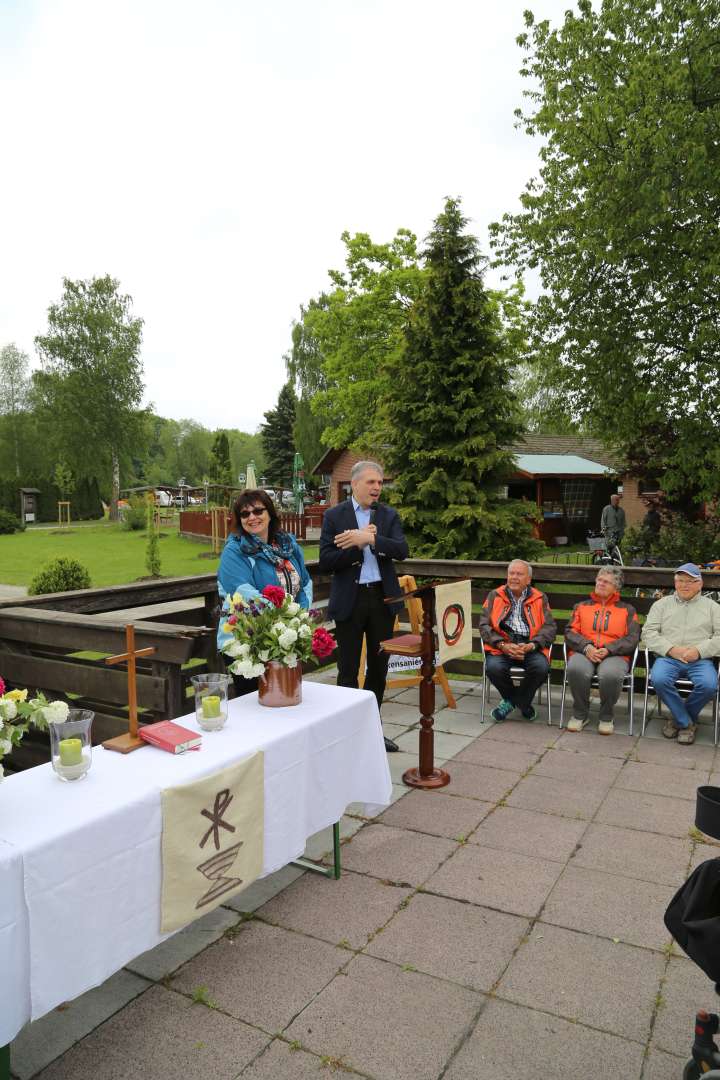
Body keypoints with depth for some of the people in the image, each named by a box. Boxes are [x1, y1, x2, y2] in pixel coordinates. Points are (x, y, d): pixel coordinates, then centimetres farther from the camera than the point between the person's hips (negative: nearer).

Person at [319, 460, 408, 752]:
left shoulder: (388, 515, 6)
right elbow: (326, 562, -10)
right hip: (350, 600, -3)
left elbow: (402, 550, -9)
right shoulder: (334, 516, -3)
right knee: (348, 670, 4)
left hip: (383, 597, 4)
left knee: (379, 667, 13)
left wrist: (369, 539, -20)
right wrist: (360, 544, -18)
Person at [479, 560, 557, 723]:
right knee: (493, 667, -30)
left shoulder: (540, 598, 14)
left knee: (541, 667, -30)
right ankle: (522, 703, 2)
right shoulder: (495, 596, 13)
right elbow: (484, 625, 5)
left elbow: (550, 627, 5)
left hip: (530, 647, 0)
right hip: (502, 647, 0)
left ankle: (511, 702, 0)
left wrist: (531, 645, -12)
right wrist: (502, 645, -11)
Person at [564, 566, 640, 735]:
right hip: (584, 651, 1)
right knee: (576, 669, -35)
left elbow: (632, 638, 6)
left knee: (611, 674, -37)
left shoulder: (628, 610, 20)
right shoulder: (581, 606, 24)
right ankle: (580, 714, -10)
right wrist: (586, 647, -10)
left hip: (614, 654, -1)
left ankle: (606, 716, -8)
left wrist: (608, 649, -11)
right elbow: (570, 632, 11)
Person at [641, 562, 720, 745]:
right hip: (668, 658, 0)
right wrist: (671, 649, -10)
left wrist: (699, 651, -12)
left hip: (700, 660, 0)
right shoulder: (662, 604, 17)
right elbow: (648, 634, 5)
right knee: (659, 679, -32)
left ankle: (678, 718, -2)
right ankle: (687, 723, -8)